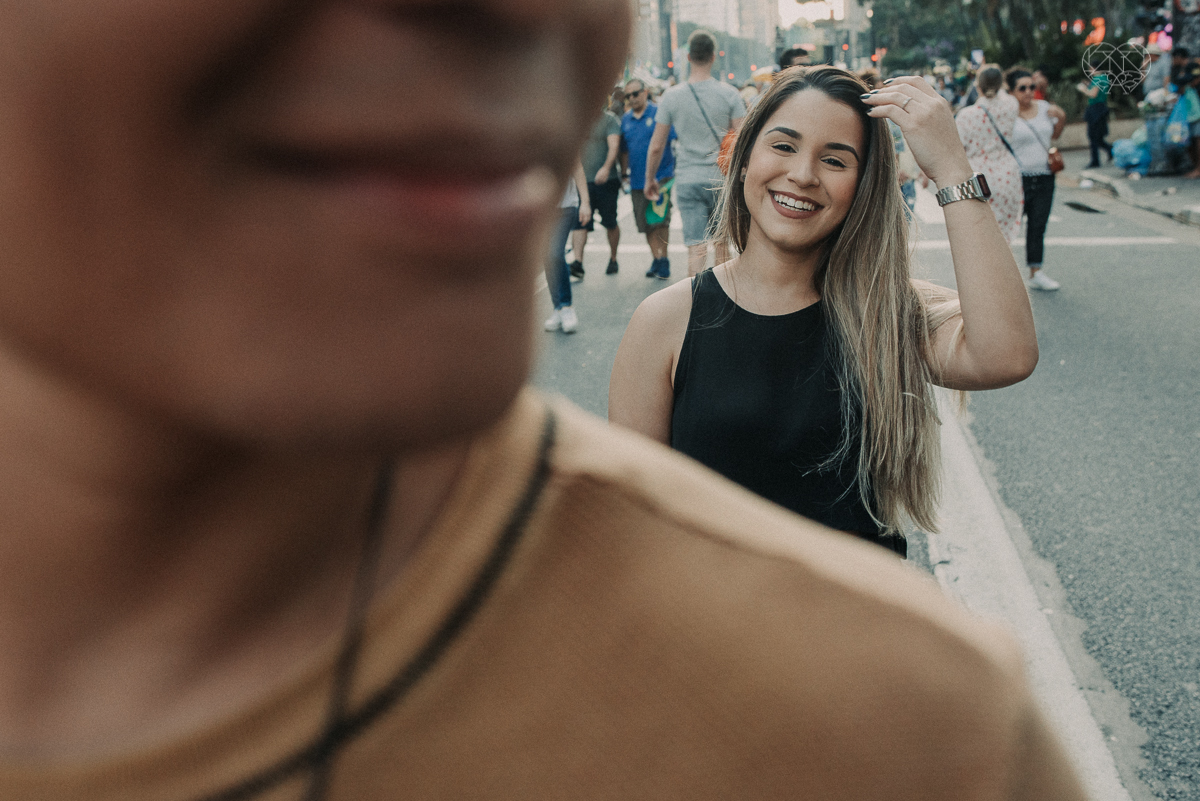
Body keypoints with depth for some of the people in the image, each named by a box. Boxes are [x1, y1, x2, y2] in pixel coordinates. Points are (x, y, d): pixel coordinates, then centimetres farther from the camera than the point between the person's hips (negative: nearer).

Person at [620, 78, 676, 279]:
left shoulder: (659, 113, -4)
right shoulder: (625, 119, 12)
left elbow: (676, 139, -5)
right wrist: (624, 173, 18)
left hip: (660, 176, -5)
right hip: (637, 180, 5)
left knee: (661, 221, -4)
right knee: (646, 224, 6)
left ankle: (663, 259, 4)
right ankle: (656, 259, 17)